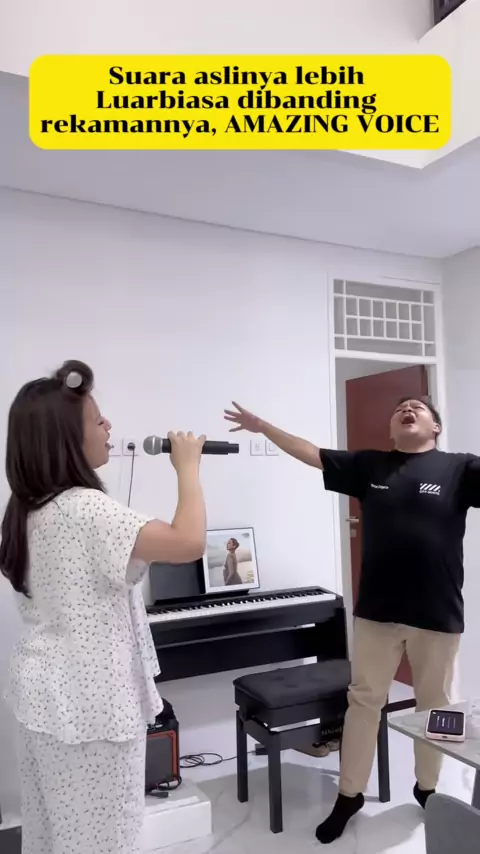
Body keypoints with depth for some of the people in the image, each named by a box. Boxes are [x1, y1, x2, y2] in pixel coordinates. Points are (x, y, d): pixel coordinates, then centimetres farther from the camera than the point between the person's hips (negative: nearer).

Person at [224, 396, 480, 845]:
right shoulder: (368, 465, 4)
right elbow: (312, 453, 7)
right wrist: (262, 426, 7)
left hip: (437, 613, -2)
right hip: (376, 610, 2)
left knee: (434, 704, 16)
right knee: (363, 701, 11)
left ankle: (428, 788, 38)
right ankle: (349, 795, 27)